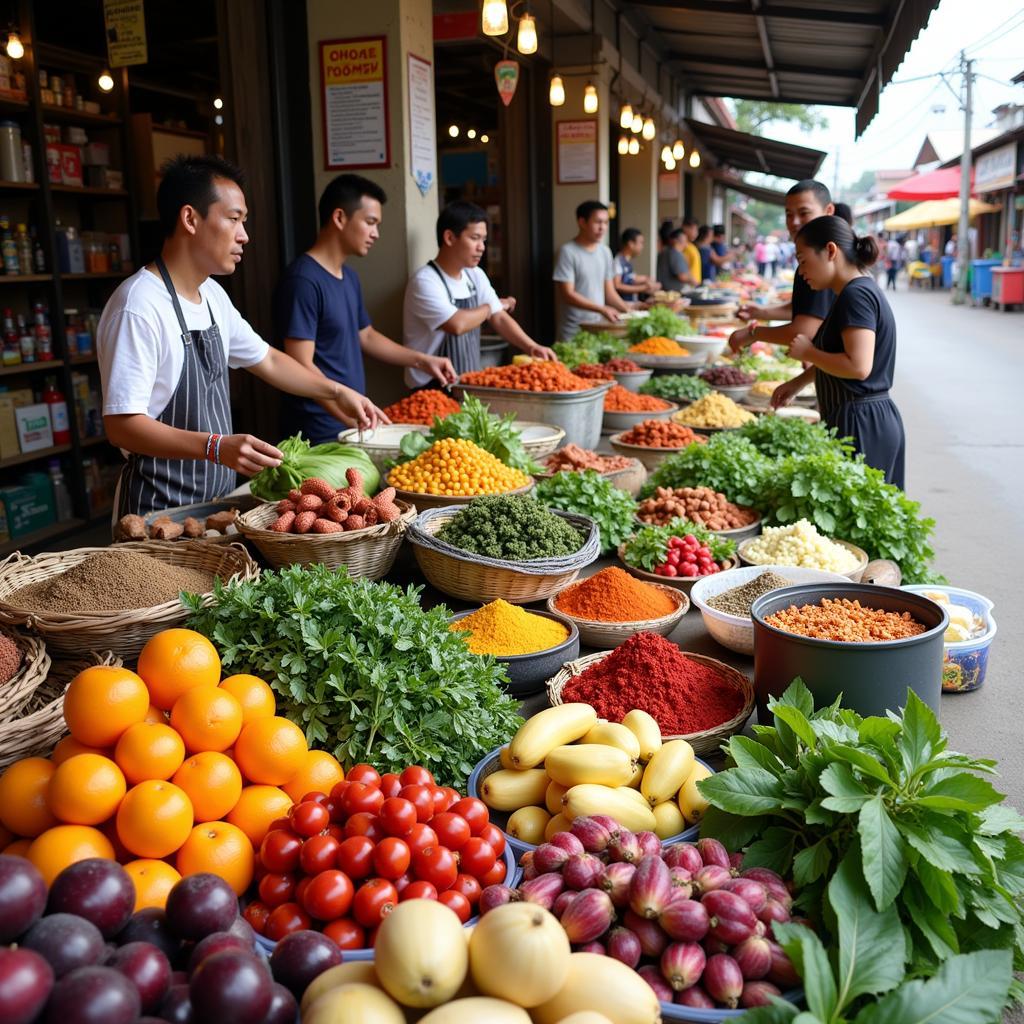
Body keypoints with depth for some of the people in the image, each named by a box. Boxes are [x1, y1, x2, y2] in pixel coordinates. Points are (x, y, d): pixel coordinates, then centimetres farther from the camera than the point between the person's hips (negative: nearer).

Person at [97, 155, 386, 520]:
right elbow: (121, 425, -24)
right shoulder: (138, 307, -21)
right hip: (161, 513, -8)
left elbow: (267, 360, 21)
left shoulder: (212, 295, 7)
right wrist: (216, 447, -36)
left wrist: (336, 392, 14)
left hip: (216, 498, 8)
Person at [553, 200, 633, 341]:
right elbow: (567, 294, -14)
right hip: (574, 332, -5)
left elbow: (609, 292, 13)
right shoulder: (568, 252, -10)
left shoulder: (605, 252, 9)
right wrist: (602, 309, -21)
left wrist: (627, 310, -4)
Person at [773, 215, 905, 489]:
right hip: (874, 420, 10)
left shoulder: (856, 295, -16)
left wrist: (808, 352, -13)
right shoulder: (860, 291, 15)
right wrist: (797, 384, 21)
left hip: (860, 424, -10)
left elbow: (858, 366, -26)